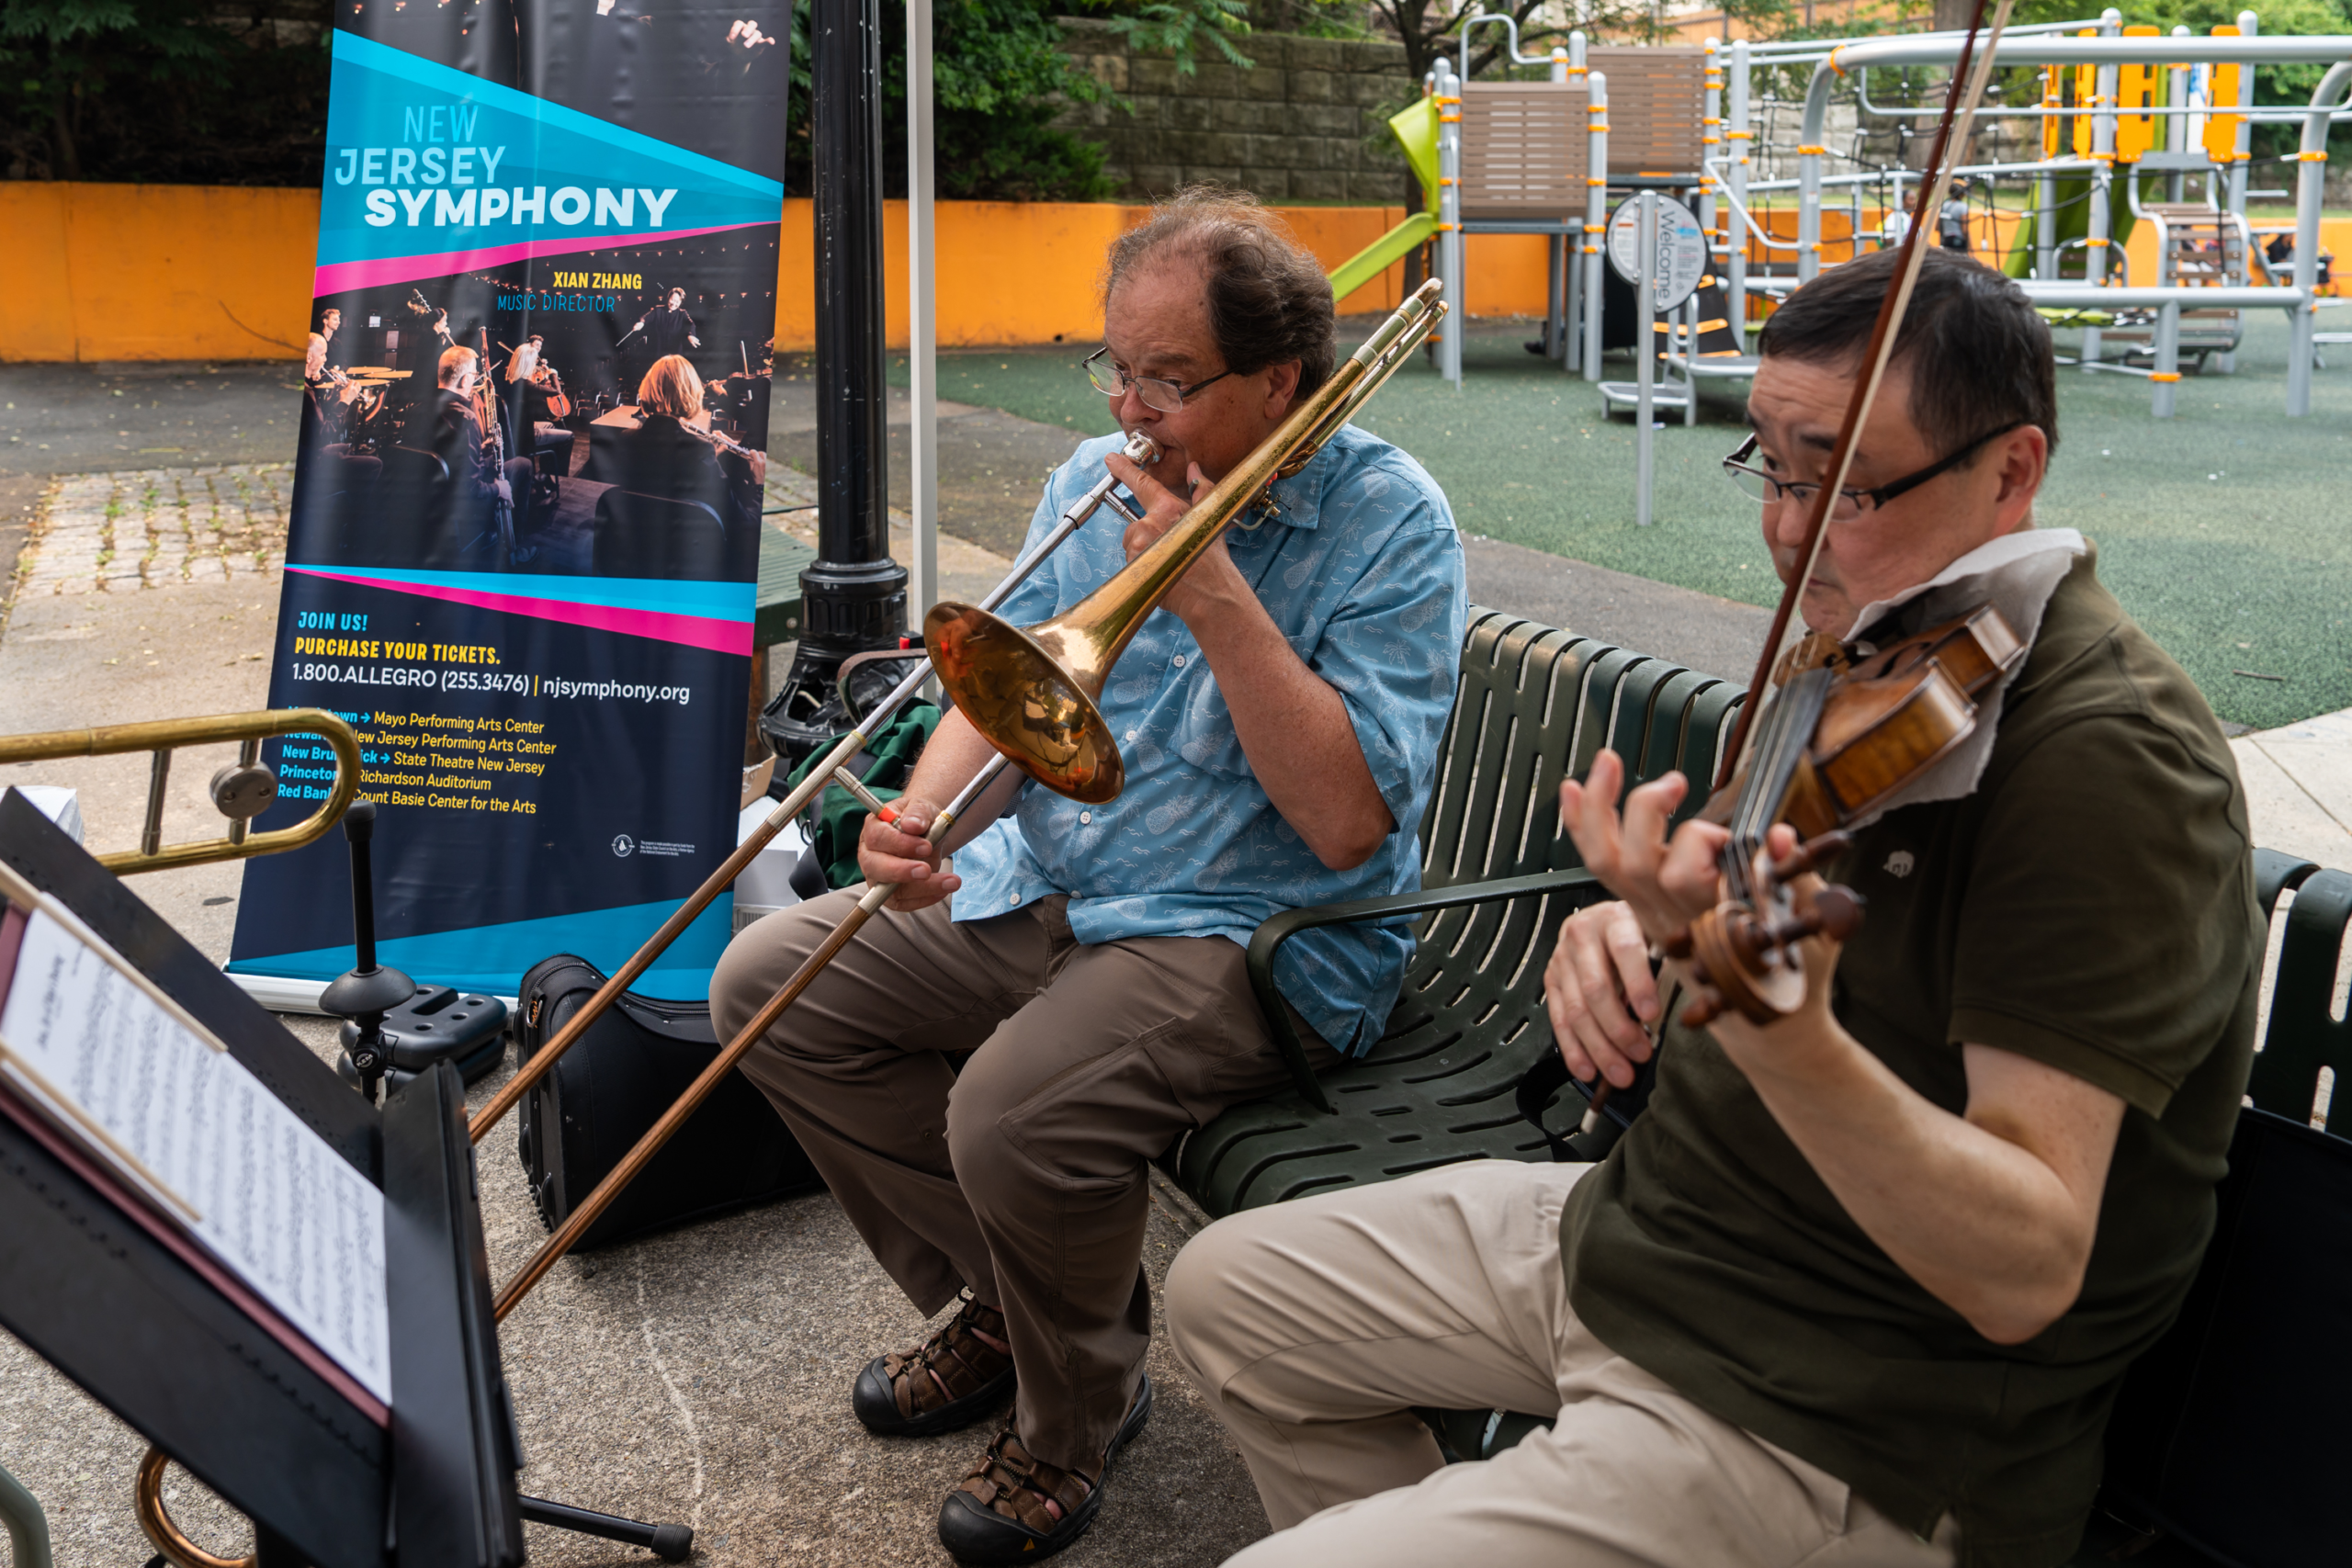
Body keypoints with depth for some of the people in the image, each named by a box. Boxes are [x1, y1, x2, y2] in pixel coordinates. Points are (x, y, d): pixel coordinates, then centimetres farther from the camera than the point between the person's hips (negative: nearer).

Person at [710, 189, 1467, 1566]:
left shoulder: (1390, 524, -13)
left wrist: (1217, 595, -24)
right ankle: (994, 1303, 13)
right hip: (1042, 887, 8)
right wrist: (925, 818, -15)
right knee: (769, 984, -2)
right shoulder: (1100, 479, 7)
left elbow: (1345, 824, -22)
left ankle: (1077, 1416, 1)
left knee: (1017, 1105, -32)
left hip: (1260, 931, -7)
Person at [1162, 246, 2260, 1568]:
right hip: (1640, 1223, 9)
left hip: (1831, 1436, -9)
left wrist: (1786, 1033, -48)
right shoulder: (1877, 649, 4)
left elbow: (2027, 1273, -30)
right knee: (1227, 1290, 16)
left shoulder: (2106, 756, -25)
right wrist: (1637, 936, -12)